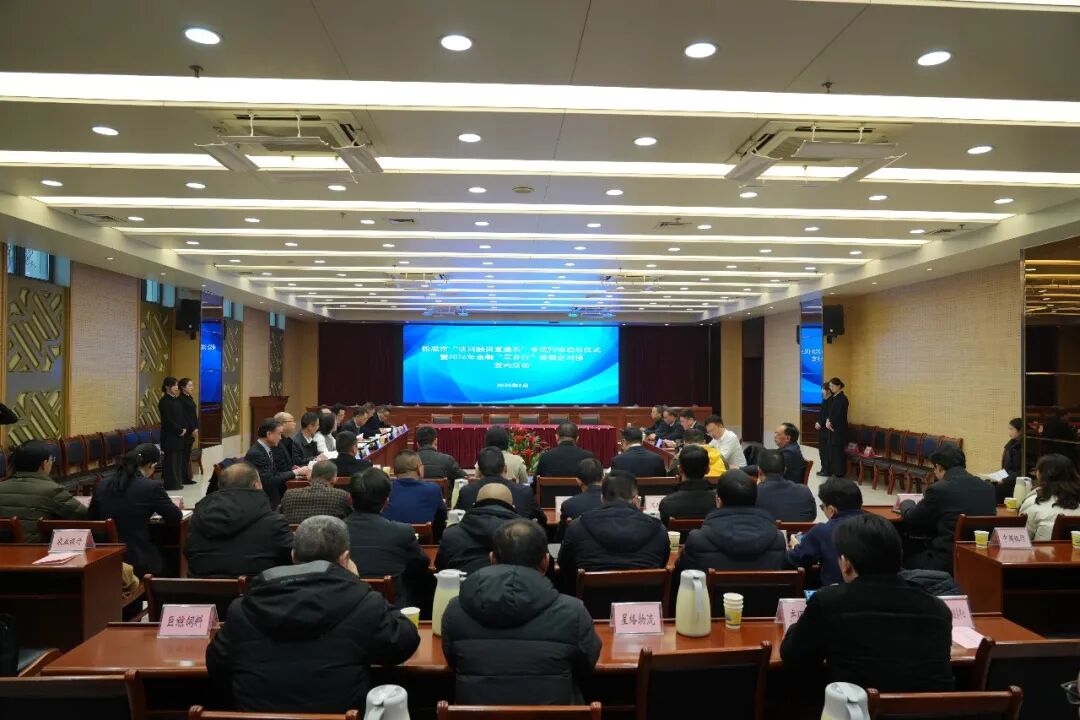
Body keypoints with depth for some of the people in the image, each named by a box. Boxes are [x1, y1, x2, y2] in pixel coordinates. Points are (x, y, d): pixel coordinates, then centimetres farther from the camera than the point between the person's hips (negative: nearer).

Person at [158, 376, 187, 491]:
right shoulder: (164, 401, -11)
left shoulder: (176, 400, 13)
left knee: (179, 458, 10)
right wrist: (179, 430, -12)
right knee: (171, 459, -3)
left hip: (180, 434, 8)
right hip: (170, 435, -8)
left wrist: (184, 428, 0)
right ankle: (171, 483, 3)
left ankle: (177, 481, 16)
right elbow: (168, 419, -16)